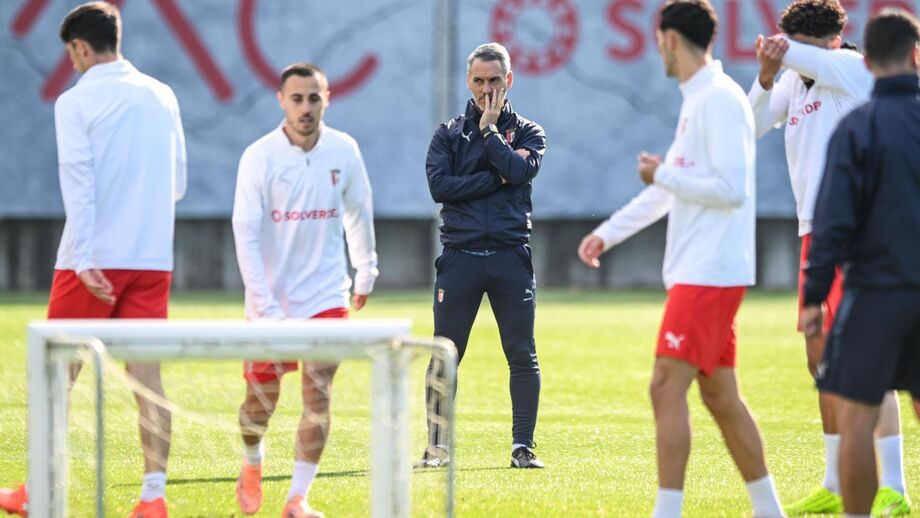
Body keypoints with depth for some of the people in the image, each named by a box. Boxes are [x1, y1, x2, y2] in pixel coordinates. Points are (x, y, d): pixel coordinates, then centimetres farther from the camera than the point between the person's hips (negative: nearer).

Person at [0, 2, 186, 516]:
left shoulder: (76, 102, -6)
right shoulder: (163, 97, 9)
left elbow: (78, 184, -13)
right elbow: (178, 181, 15)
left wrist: (84, 259, -17)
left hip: (93, 261, -4)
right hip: (153, 257, 4)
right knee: (146, 374, 3)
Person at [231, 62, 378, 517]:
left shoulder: (343, 151, -4)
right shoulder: (259, 157, -12)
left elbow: (358, 213, 13)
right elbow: (246, 234, -15)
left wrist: (366, 271, 20)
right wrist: (265, 306, -21)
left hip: (325, 297, 1)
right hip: (271, 301, -1)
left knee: (318, 397, -9)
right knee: (261, 398, 8)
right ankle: (252, 466, 39)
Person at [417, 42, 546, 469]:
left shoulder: (527, 133, 11)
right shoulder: (448, 135, 11)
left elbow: (521, 170, -11)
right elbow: (439, 186, -5)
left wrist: (489, 130, -4)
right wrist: (498, 179, -8)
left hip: (511, 256, 0)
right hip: (460, 255, 0)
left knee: (523, 356, -2)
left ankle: (522, 446, 3)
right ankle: (436, 447, 7)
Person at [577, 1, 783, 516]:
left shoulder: (720, 101, -14)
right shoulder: (697, 101, 17)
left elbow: (731, 188, -22)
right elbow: (674, 185, 27)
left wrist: (663, 174, -11)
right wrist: (608, 232, 27)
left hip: (710, 275, -10)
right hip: (699, 274, 10)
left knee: (667, 387, -11)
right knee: (721, 396, 12)